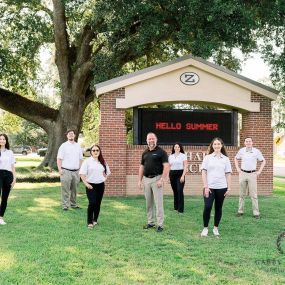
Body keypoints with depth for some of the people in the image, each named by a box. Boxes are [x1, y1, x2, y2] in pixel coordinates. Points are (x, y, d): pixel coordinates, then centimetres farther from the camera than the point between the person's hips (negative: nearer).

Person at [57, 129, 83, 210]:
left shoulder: (78, 146, 12)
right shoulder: (63, 146, 0)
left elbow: (80, 159, 16)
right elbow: (59, 159, -3)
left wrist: (80, 169, 8)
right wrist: (60, 169, -11)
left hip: (76, 171, 4)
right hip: (66, 171, -4)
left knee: (74, 189, 10)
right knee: (65, 190, -4)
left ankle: (73, 204, 20)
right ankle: (65, 205, 1)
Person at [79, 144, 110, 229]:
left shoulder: (103, 162, 10)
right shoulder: (87, 161, -5)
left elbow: (107, 172, 22)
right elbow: (82, 173, -8)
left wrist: (104, 178, 8)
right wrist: (86, 183, -13)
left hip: (100, 185, 4)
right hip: (91, 185, -4)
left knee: (98, 203, 9)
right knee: (92, 203, -14)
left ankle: (95, 220, 23)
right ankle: (89, 222, -7)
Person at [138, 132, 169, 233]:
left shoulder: (161, 152, -6)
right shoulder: (145, 153, 13)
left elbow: (166, 166, -11)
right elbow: (141, 167, 17)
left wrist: (162, 180, -18)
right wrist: (140, 180, 10)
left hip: (157, 179, -6)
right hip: (146, 179, 6)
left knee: (158, 203, -6)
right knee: (148, 203, 11)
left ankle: (160, 224, -2)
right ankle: (150, 222, 21)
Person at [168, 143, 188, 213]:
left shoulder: (183, 156, 1)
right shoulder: (170, 156, 12)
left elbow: (185, 166, -4)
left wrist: (183, 176, -13)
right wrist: (168, 176, 6)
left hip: (180, 173, -4)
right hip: (172, 174, 4)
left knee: (180, 191, -11)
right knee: (175, 191, 7)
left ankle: (180, 208, -7)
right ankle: (176, 207, 18)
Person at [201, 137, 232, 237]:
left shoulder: (225, 159, 7)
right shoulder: (207, 157, 3)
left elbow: (228, 174, 7)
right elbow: (203, 172, 0)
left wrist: (229, 188, 1)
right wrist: (206, 186, -8)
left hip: (221, 187, 2)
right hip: (209, 187, -2)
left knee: (218, 208, 8)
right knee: (207, 207, -9)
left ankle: (216, 228, 20)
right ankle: (205, 228, 4)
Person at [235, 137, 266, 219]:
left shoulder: (256, 151, -3)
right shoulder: (241, 150, 2)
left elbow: (263, 161, 7)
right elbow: (236, 158, 20)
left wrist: (259, 171, 0)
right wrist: (237, 168, 9)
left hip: (252, 174, -2)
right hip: (243, 174, 2)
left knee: (253, 195, -3)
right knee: (242, 194, 8)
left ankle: (256, 213, 1)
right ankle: (240, 211, 16)